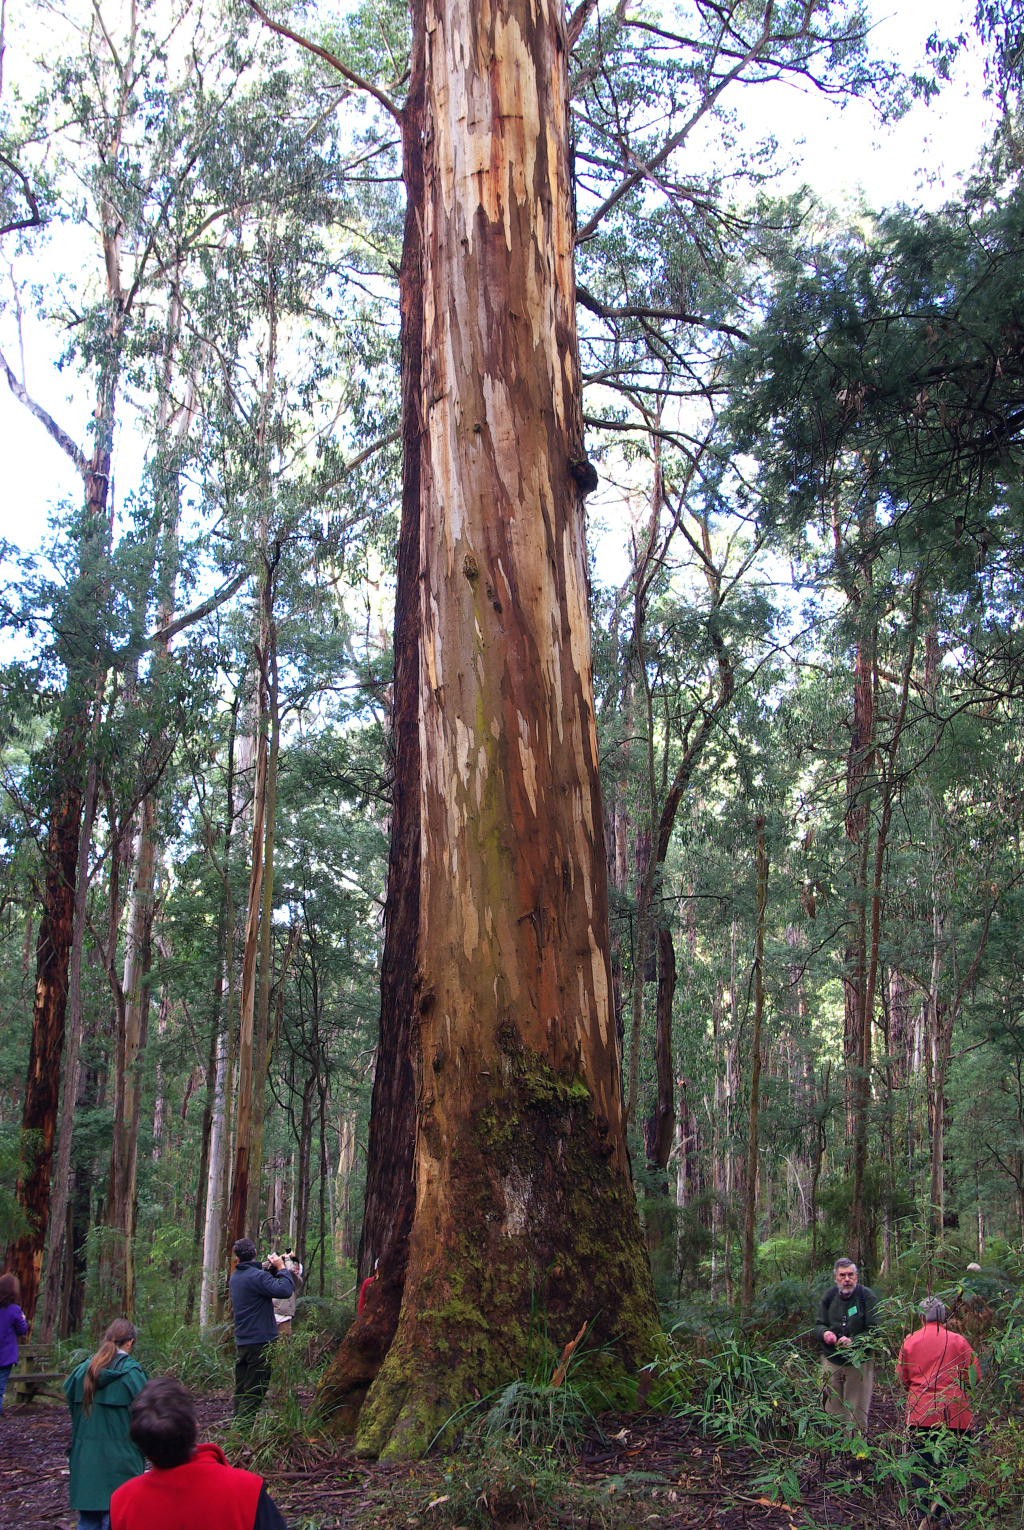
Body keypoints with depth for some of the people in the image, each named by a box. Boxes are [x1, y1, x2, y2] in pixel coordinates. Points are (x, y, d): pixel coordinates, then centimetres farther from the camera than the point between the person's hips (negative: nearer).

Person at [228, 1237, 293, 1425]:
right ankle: (245, 1424, -4)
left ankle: (237, 1422, 18)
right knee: (255, 1389, -2)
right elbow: (284, 1290, -29)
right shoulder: (257, 1276, -19)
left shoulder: (235, 1277, 11)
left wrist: (272, 1269, 5)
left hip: (241, 1342, 8)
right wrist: (281, 1268, -15)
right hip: (260, 1341, -8)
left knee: (241, 1388, 15)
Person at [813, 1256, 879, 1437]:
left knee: (857, 1415, 3)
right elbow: (818, 1325, 9)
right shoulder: (829, 1296, 2)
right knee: (832, 1412, 9)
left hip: (859, 1362, -3)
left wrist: (853, 1341, -26)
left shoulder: (867, 1297, -10)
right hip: (831, 1361, 3)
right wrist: (824, 1333, -14)